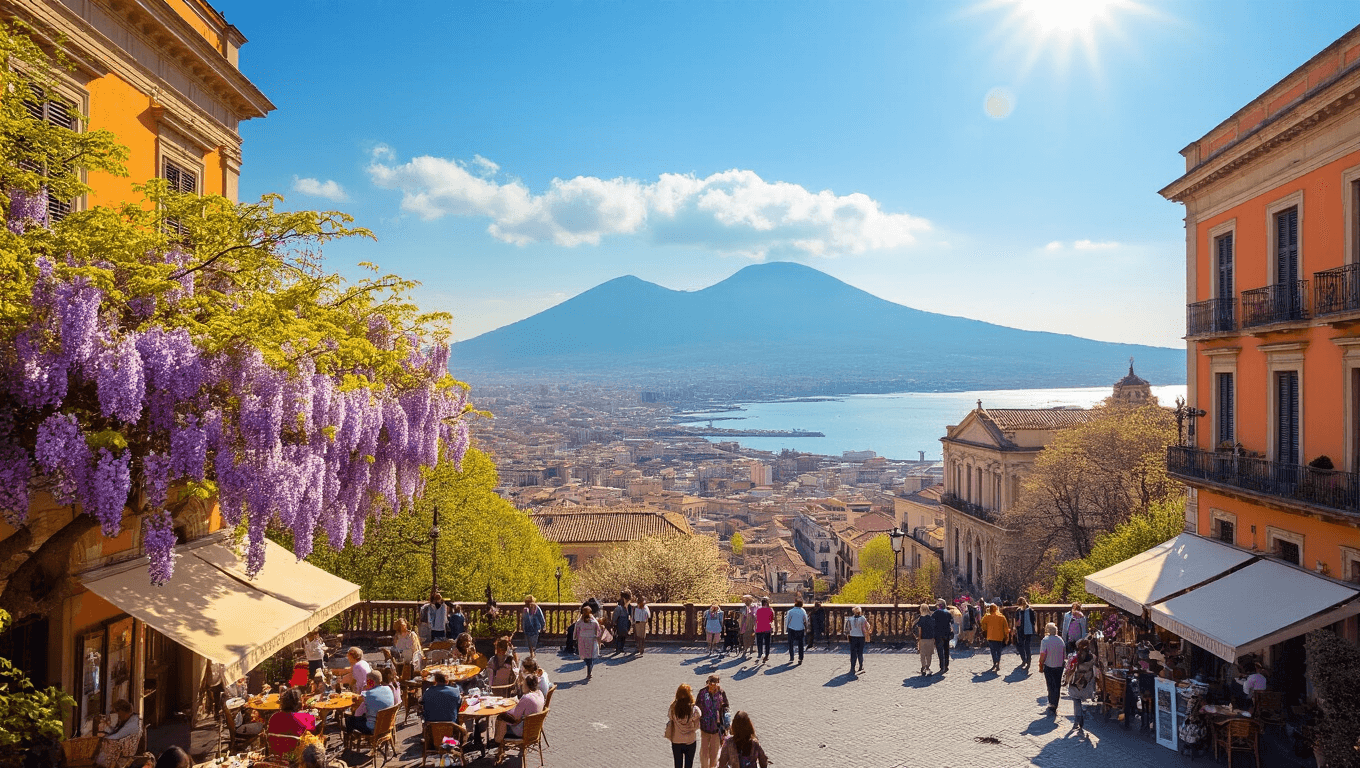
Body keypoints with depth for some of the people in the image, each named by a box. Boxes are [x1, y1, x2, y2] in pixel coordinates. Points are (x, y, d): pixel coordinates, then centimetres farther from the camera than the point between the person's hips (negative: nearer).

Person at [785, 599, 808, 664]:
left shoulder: (790, 611, -10)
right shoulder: (803, 611, -3)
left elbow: (787, 620, -4)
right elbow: (805, 621, 5)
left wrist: (786, 629, 8)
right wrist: (806, 628, 20)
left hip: (791, 629, -2)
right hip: (800, 629, 2)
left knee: (791, 644, 9)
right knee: (800, 644, 10)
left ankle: (791, 659, 8)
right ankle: (800, 659, 8)